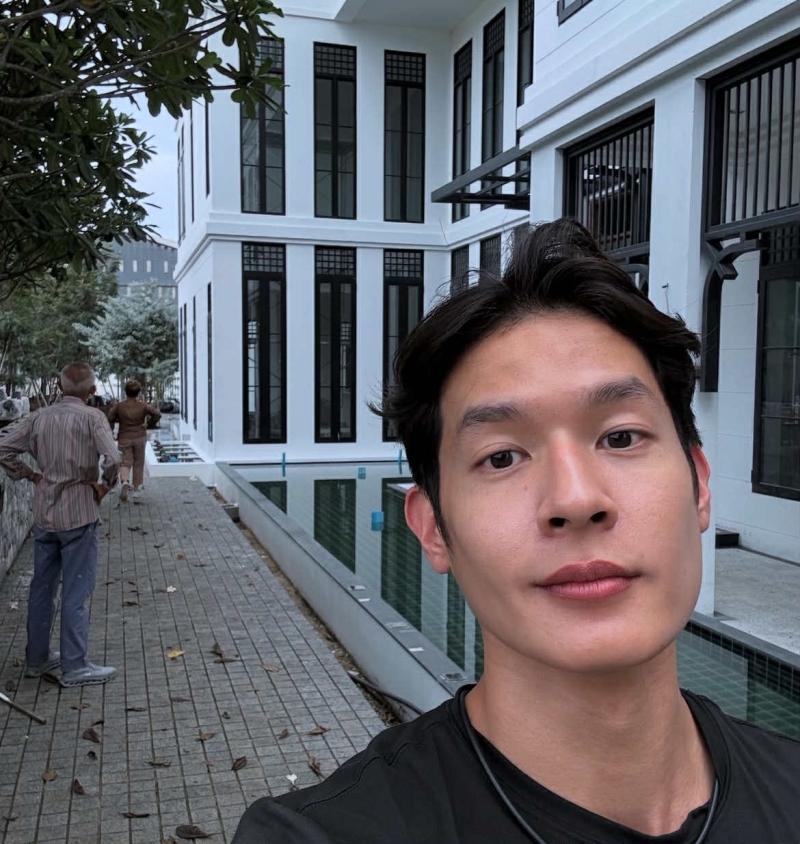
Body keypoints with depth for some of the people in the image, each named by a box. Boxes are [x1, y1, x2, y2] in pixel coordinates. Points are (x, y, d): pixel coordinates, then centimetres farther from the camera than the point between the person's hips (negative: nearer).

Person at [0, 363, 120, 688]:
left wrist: (30, 475, 7)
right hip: (79, 514, -5)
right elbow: (112, 458, -25)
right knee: (75, 591, 1)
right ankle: (74, 666, 8)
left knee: (41, 587, 16)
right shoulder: (91, 417, -12)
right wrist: (106, 484, -8)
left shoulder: (39, 417, 3)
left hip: (44, 514, 5)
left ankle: (36, 658, 28)